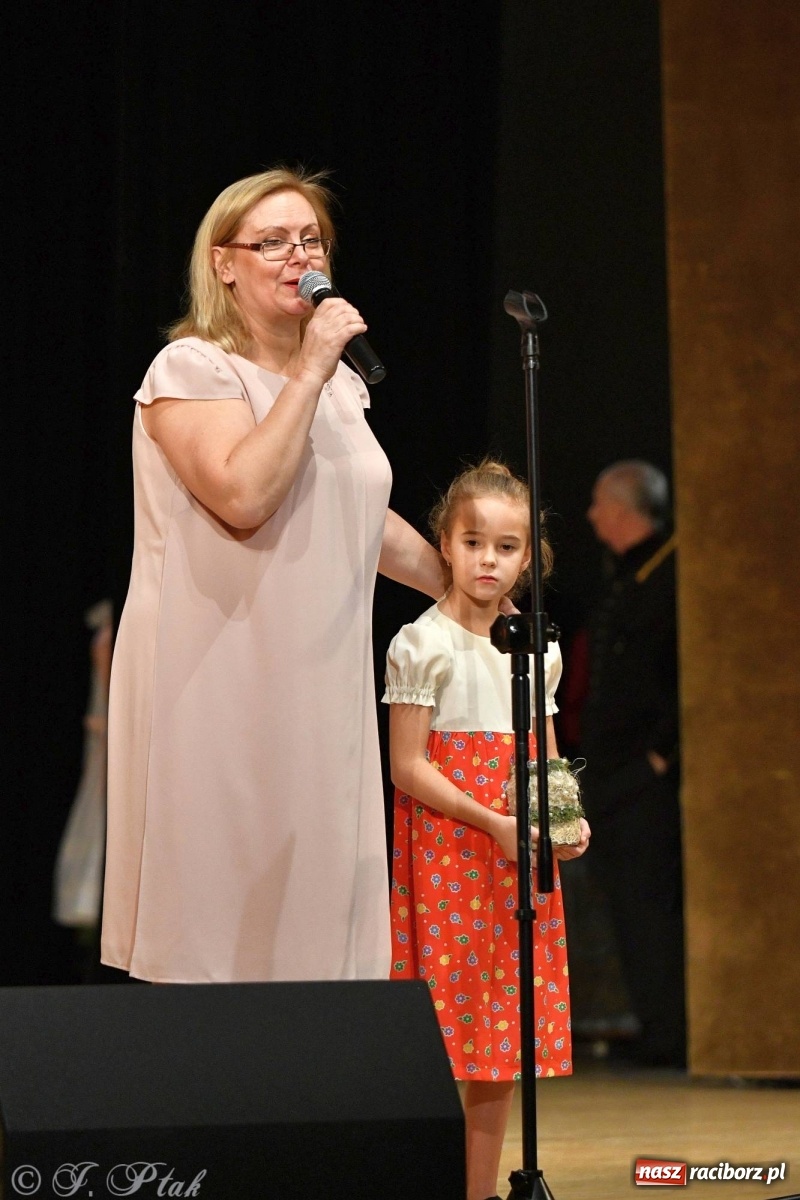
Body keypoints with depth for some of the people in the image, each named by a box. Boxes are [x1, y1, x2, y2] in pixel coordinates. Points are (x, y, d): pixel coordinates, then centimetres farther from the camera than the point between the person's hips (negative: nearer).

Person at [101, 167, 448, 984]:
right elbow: (242, 498, -22)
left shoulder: (339, 383, 16)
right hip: (217, 686, -7)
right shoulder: (193, 368, -6)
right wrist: (307, 374, -16)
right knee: (218, 904, -8)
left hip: (315, 686, 7)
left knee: (312, 890, 3)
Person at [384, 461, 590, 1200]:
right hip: (445, 860, -6)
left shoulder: (536, 651, 11)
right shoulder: (424, 646, -6)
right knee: (441, 1040, -8)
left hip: (520, 864, 6)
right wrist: (494, 824, -18)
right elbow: (408, 767, -10)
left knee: (503, 1052, 7)